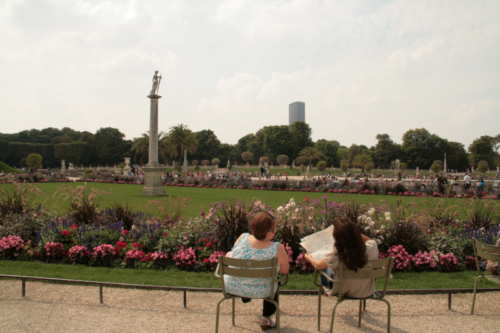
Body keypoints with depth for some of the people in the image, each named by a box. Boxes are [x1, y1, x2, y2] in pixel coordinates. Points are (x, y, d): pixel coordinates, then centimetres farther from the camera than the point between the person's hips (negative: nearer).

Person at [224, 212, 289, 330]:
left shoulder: (242, 238, -19)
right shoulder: (277, 249, -26)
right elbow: (285, 271, -10)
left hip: (231, 287, 2)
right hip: (260, 292, -2)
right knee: (275, 282, 31)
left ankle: (245, 298, 56)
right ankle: (266, 319, 37)